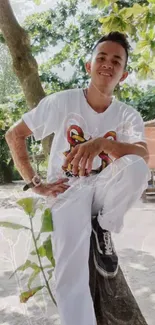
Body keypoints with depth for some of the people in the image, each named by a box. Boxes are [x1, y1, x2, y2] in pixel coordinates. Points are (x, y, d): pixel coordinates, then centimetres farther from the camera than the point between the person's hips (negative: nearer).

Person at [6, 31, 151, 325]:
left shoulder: (128, 115, -2)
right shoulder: (62, 102, -7)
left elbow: (144, 155, -22)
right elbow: (14, 135, -2)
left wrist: (102, 143, -40)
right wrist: (34, 183, -9)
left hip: (103, 186, 3)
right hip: (67, 189, -2)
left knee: (135, 167, -32)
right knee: (70, 275, -26)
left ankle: (102, 228, -6)